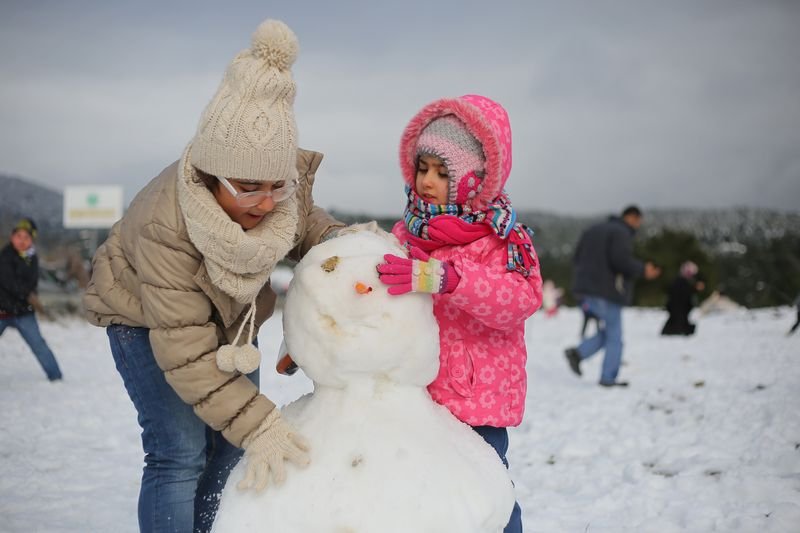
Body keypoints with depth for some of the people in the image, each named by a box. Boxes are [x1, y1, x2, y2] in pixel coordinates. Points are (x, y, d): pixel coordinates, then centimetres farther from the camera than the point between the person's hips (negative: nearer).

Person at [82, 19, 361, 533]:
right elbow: (185, 351, -38)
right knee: (180, 453, -13)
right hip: (147, 316, -5)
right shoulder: (163, 224, -40)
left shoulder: (289, 185, -26)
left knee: (232, 446, 6)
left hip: (231, 315, 5)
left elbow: (310, 228, -3)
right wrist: (257, 424, -44)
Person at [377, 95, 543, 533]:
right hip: (413, 396, 5)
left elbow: (523, 297, -26)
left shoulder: (503, 239, -8)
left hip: (476, 399, -5)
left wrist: (443, 277, -39)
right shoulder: (404, 234, 7)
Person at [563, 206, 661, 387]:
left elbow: (577, 258, 18)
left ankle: (578, 353, -3)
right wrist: (643, 270, -10)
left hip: (585, 291, 8)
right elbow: (621, 258, -23)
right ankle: (608, 377, 2)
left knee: (606, 333, 16)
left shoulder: (594, 230, 18)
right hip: (607, 292, -8)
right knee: (613, 337, 2)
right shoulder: (622, 233, -8)